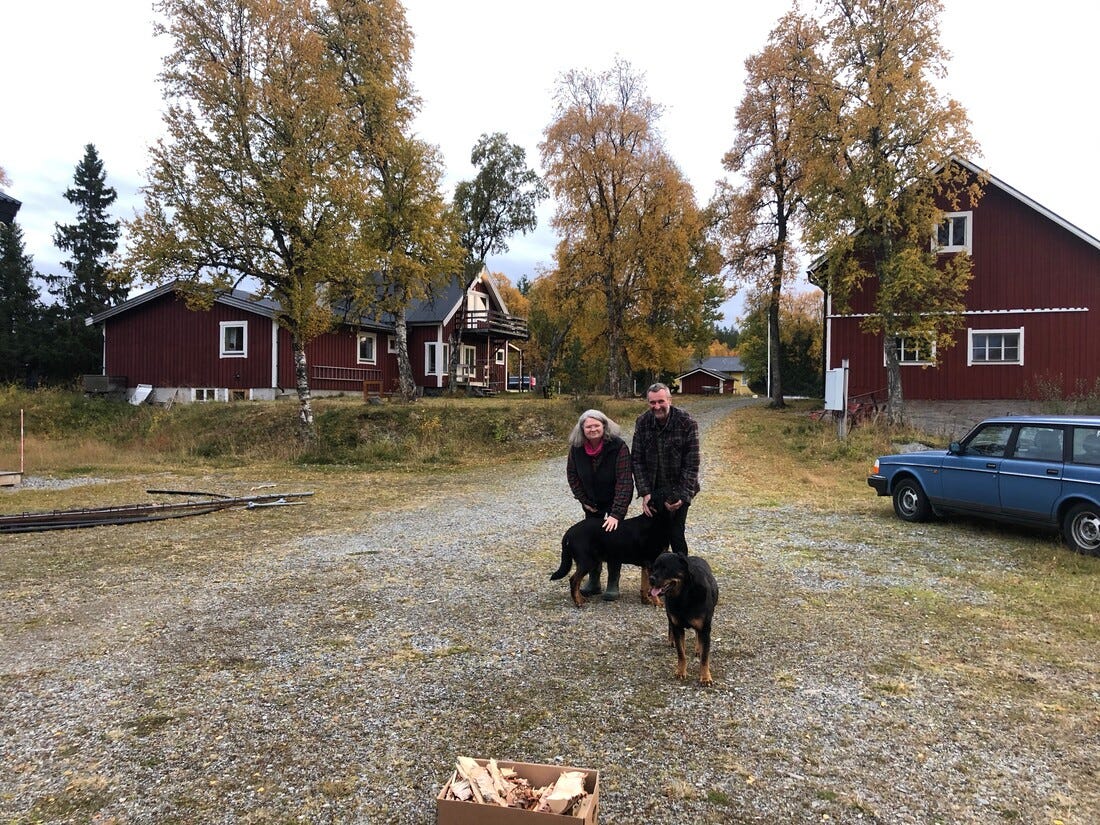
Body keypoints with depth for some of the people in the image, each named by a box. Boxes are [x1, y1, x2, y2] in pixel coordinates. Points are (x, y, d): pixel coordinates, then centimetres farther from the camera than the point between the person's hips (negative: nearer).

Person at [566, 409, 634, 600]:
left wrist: (616, 514, -36)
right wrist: (584, 501, -4)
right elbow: (572, 474, 0)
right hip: (592, 503, 4)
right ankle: (593, 581, 19)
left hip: (616, 501, -4)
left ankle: (613, 584, 9)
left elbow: (624, 481, -32)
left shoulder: (618, 446, -29)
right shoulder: (576, 448, -16)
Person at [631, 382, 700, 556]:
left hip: (678, 490, -3)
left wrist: (684, 496, -20)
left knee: (676, 533, -7)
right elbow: (637, 460, -4)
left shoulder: (687, 423, -16)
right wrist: (644, 492, -11)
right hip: (653, 489, 3)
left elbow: (692, 464, -15)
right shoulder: (642, 422, -6)